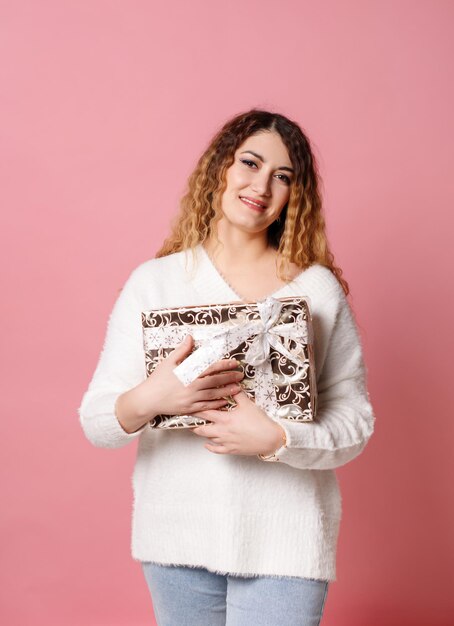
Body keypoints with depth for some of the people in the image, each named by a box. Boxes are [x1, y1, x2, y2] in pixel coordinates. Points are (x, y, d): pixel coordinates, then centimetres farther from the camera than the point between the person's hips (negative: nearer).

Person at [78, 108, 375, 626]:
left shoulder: (318, 289, -2)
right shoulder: (152, 282, 0)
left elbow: (355, 422, -3)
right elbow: (96, 422, -2)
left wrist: (277, 439, -21)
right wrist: (147, 399, -22)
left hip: (284, 543, -1)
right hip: (176, 537, 1)